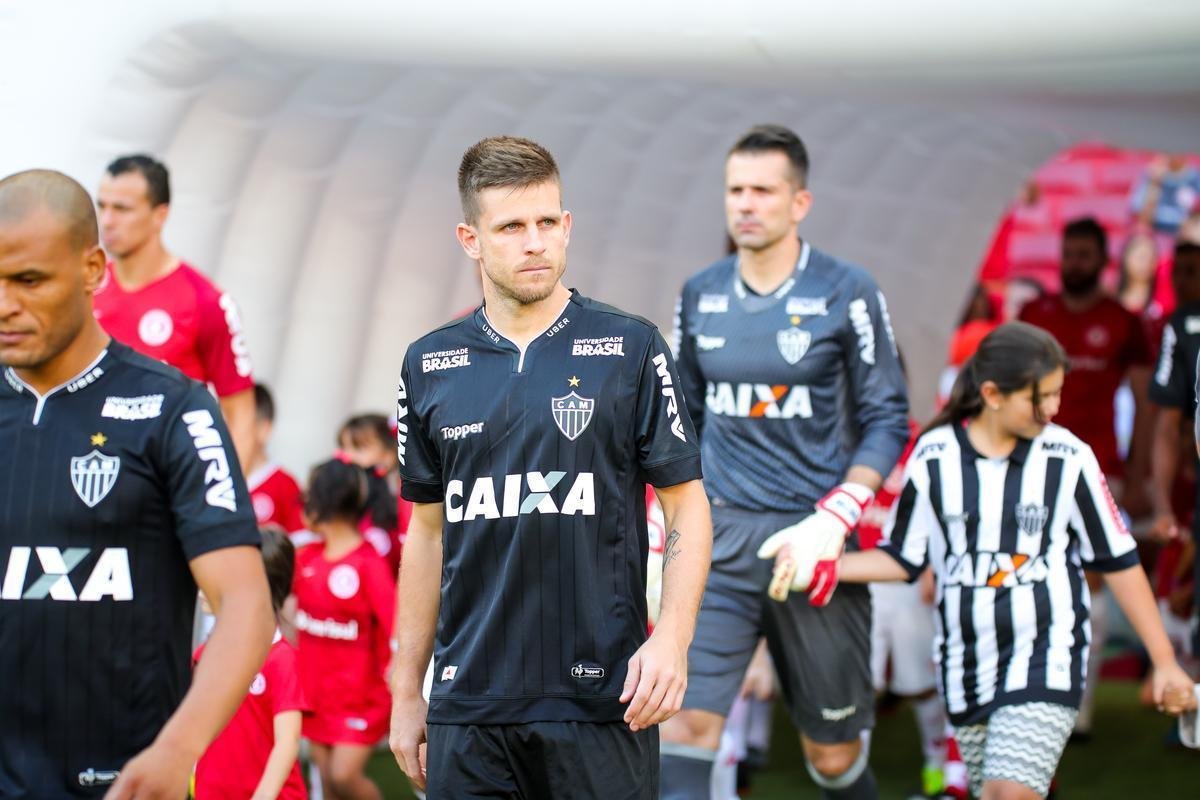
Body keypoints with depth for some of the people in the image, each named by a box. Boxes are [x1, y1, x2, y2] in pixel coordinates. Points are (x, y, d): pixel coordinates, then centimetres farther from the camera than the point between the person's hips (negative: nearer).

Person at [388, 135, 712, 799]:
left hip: (602, 701, -2)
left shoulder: (632, 349, 0)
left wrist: (671, 639, -15)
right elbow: (427, 531, 14)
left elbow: (686, 506, 0)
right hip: (468, 706, 3)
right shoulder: (429, 365, 8)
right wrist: (406, 693, 12)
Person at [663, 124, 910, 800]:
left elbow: (888, 422, -3)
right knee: (686, 721, -14)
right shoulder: (701, 295, 8)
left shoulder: (846, 293, -4)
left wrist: (835, 519, -14)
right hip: (719, 540, 3)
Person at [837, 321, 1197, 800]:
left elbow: (1119, 562, 2)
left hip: (1046, 658, -3)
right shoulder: (933, 458, -4)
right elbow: (902, 559, 6)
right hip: (966, 667, 3)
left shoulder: (1068, 460, -6)